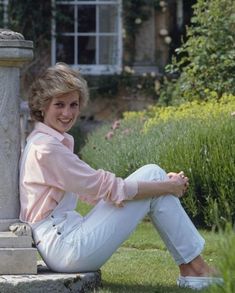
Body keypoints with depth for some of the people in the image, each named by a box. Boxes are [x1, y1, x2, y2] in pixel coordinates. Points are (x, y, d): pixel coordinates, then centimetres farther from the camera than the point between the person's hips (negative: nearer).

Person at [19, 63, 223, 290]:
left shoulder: (56, 142, 17)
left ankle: (190, 269, 3)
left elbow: (95, 190, 16)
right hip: (65, 247, -9)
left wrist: (164, 183, 7)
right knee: (153, 175, -5)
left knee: (153, 176, 7)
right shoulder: (45, 148, -15)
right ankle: (196, 269, -2)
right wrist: (168, 187, -6)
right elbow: (109, 189, -15)